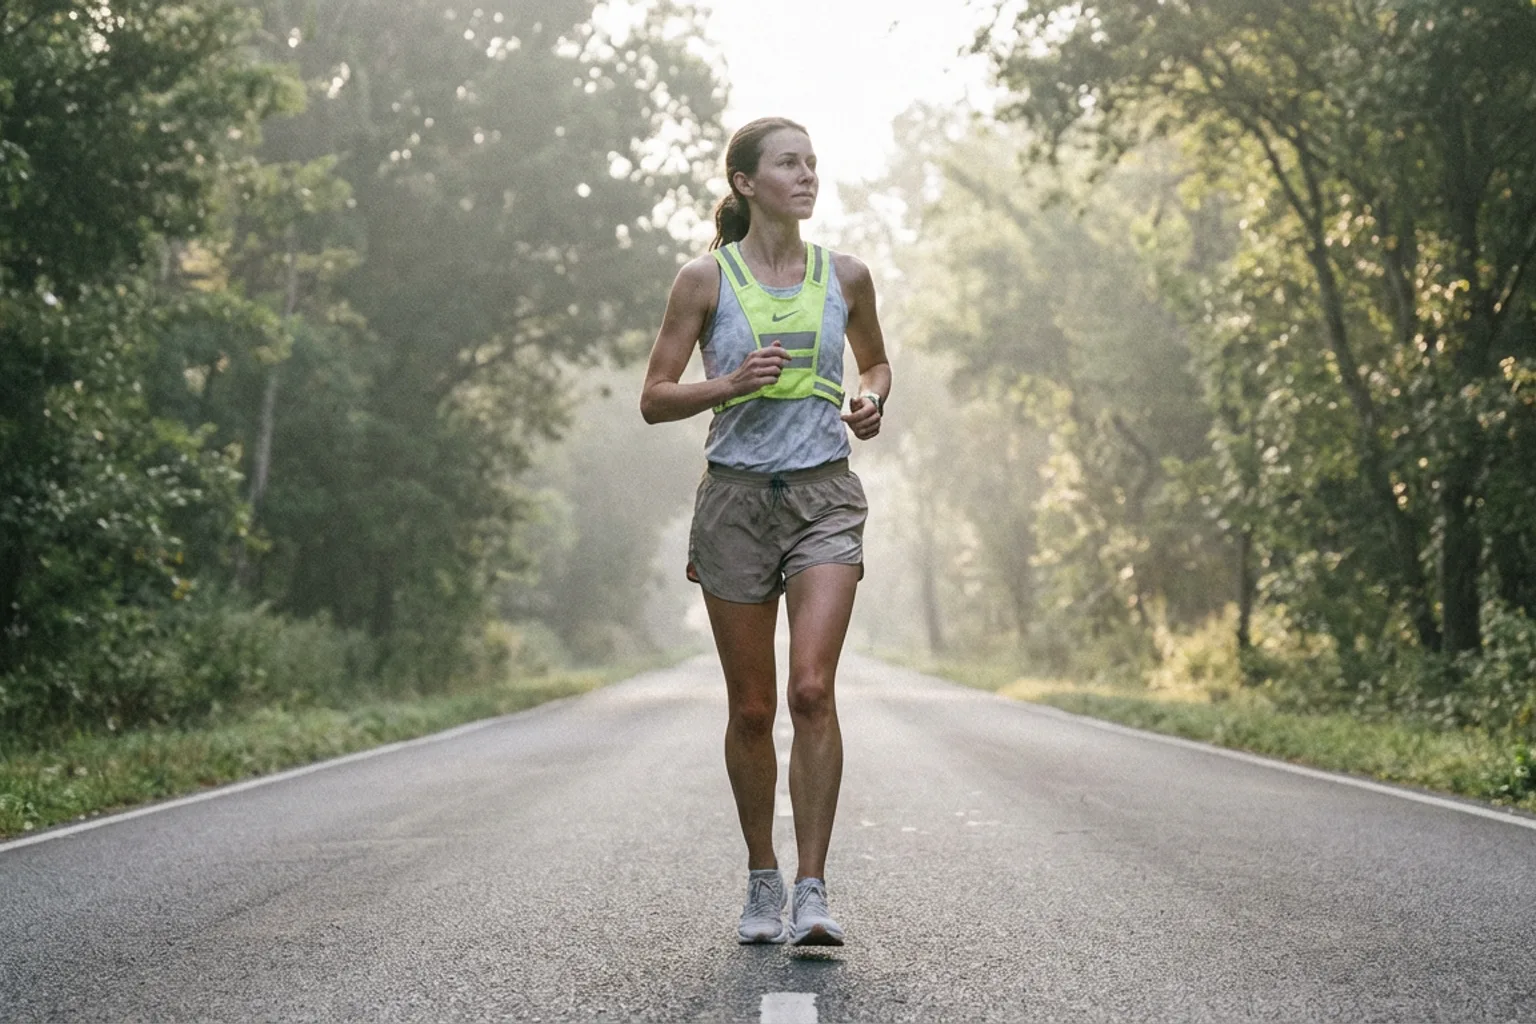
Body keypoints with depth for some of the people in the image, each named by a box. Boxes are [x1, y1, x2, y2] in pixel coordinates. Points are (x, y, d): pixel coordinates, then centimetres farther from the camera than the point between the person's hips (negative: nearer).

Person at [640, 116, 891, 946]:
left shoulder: (845, 276, 7)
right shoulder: (706, 279, 0)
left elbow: (877, 361, 24)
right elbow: (654, 400, 1)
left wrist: (871, 401, 2)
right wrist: (731, 383, -16)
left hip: (825, 498, 1)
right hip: (736, 497, -1)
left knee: (812, 690, -16)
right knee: (751, 709, 6)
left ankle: (813, 891, -9)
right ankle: (762, 884, 22)